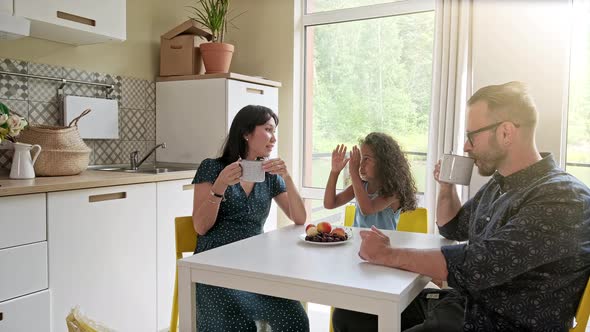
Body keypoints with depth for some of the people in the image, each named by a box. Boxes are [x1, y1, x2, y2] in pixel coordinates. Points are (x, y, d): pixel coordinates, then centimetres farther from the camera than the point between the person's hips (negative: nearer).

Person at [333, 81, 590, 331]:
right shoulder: (499, 184, 9)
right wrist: (446, 185, 4)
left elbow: (474, 266, -29)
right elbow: (453, 228, 24)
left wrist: (386, 255, -19)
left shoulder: (564, 200, -20)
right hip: (461, 303, 8)